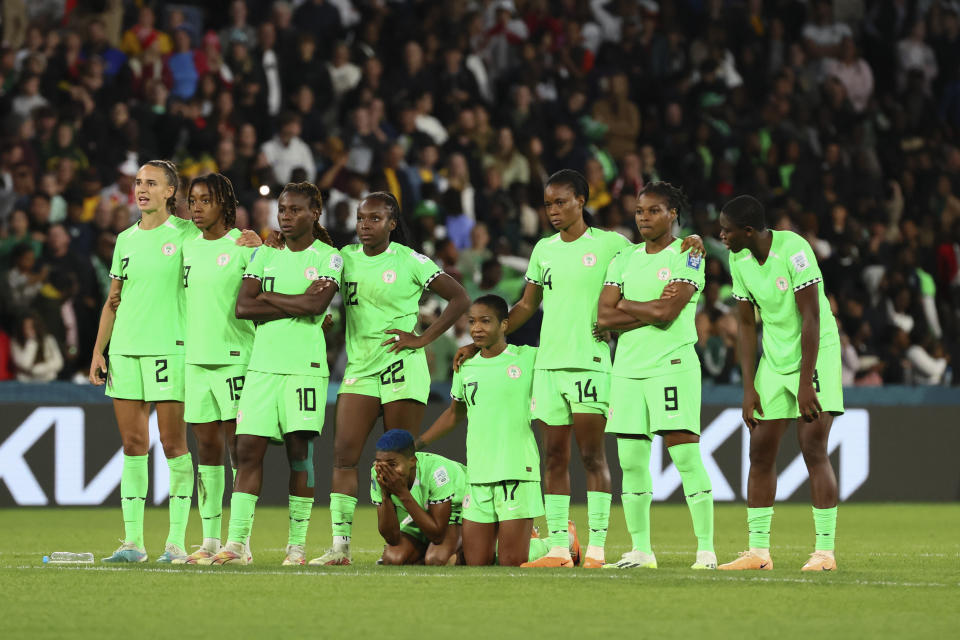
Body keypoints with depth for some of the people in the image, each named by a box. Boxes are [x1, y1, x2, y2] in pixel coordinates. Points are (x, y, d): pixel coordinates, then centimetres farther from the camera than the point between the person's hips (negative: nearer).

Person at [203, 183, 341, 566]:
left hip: (304, 365, -3)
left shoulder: (328, 257, 3)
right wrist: (295, 305, -6)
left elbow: (316, 305, -13)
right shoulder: (264, 255, 14)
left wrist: (267, 297, -4)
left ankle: (297, 544, 4)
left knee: (300, 450, -3)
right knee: (248, 450, -5)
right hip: (262, 363, 3)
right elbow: (243, 307, 1)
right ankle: (236, 543, -6)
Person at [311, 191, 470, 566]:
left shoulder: (409, 262, -3)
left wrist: (423, 339, -6)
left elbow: (459, 298, -1)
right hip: (360, 367, 4)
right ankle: (340, 546, -9)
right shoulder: (347, 258, 10)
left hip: (402, 367, -4)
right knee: (343, 454, -8)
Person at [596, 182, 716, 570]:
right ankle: (640, 550, 12)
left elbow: (667, 313, -14)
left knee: (686, 455, -10)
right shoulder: (624, 260, 14)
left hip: (672, 365, -6)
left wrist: (625, 306, 0)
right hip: (628, 368, 6)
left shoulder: (687, 257, -2)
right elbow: (604, 316, 4)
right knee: (631, 461, 4)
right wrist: (651, 310, -7)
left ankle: (706, 549, -8)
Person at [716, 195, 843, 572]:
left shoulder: (792, 249, -20)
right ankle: (758, 551, 8)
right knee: (760, 452, 2)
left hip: (816, 354, -7)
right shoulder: (739, 260, 1)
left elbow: (811, 318, -20)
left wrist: (805, 382, -22)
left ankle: (825, 551, -9)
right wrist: (749, 388, 2)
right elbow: (747, 325, 7)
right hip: (773, 360, 7)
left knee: (813, 449, -12)